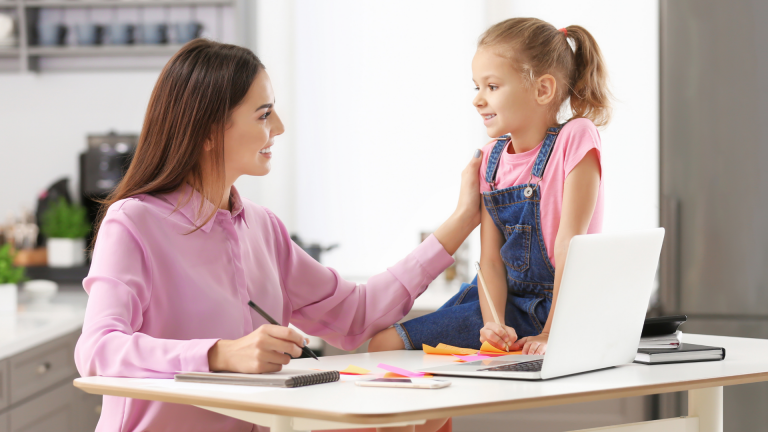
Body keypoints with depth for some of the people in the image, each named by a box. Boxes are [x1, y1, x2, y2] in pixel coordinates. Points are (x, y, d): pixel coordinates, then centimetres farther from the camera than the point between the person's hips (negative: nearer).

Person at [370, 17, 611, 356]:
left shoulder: (574, 139, -13)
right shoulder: (492, 157, 6)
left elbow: (569, 247, -19)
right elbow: (491, 257, -2)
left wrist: (550, 336, -24)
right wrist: (494, 324, -20)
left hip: (550, 309, -6)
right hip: (501, 299, 7)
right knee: (381, 345, -1)